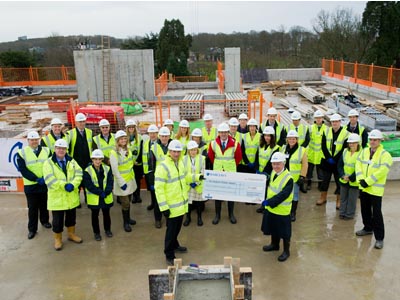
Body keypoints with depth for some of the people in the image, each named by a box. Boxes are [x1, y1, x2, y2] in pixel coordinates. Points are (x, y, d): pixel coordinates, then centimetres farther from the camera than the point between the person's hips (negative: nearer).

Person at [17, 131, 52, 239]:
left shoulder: (46, 150, 2)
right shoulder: (22, 153, -5)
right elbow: (23, 169, -11)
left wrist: (45, 178, -17)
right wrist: (36, 179, -19)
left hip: (45, 184, 2)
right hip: (30, 185, -2)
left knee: (44, 205, 17)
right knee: (32, 208, 6)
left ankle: (44, 221, 39)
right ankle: (32, 229, 18)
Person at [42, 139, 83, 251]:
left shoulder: (72, 161, 5)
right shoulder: (48, 163, -8)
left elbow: (78, 174, -6)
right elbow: (49, 179, -19)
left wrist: (73, 184, -23)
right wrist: (64, 185, -26)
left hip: (71, 196, 4)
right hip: (57, 197, -4)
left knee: (71, 216, 19)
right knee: (58, 219, 6)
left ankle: (71, 234, 38)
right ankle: (58, 239, 25)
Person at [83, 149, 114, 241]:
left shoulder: (107, 169, -2)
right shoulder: (87, 171, -11)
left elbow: (110, 182, -6)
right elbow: (89, 185, -17)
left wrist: (106, 192, -22)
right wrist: (100, 192, -23)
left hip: (106, 198, 2)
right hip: (94, 198, -2)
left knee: (106, 214, 17)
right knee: (95, 215, 11)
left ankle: (107, 229, 36)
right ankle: (96, 232, 27)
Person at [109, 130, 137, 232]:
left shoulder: (128, 150, 4)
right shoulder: (114, 153, -16)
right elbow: (114, 170, -18)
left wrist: (132, 176, 12)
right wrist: (122, 183, -18)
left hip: (130, 180, 6)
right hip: (122, 182, -6)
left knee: (128, 201, 16)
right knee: (125, 203, 0)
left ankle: (128, 218, 34)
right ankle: (126, 223, 16)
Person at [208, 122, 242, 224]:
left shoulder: (235, 144, -10)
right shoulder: (213, 143, -6)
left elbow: (238, 157, 4)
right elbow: (211, 157, 9)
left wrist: (232, 166, 10)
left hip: (231, 173, -1)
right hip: (217, 172, 1)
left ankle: (231, 214, 24)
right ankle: (217, 215, 19)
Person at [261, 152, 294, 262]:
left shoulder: (288, 179, -24)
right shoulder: (273, 172, 0)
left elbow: (283, 195, -29)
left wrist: (269, 202, -34)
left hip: (282, 210, -7)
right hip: (270, 207, 7)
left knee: (284, 232, 9)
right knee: (273, 228, 23)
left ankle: (286, 251, 26)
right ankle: (274, 244, 45)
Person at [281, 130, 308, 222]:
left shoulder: (302, 150, -7)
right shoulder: (283, 148, 6)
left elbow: (305, 165, -8)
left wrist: (302, 177, -12)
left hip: (295, 178, -4)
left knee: (294, 195, 8)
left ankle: (293, 213, 20)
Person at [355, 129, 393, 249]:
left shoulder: (385, 155, -12)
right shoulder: (364, 151, 8)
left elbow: (382, 171, -21)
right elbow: (358, 165, 2)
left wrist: (367, 181, -20)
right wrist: (361, 180, -11)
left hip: (376, 189, -6)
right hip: (363, 187, 6)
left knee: (376, 213, -4)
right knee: (365, 210, 19)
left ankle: (379, 238, 5)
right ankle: (368, 228, 39)